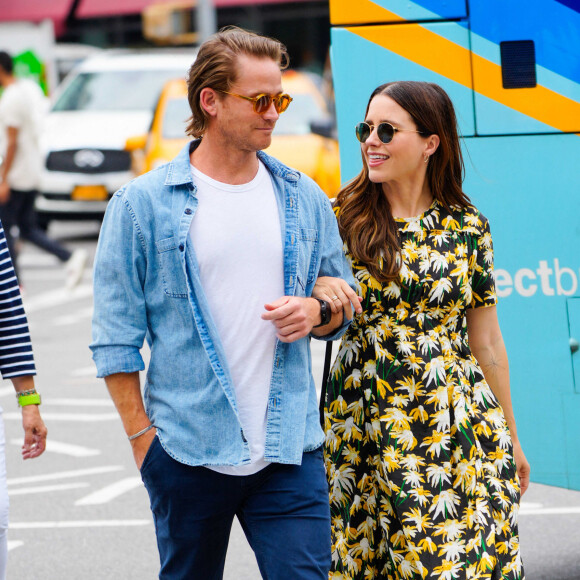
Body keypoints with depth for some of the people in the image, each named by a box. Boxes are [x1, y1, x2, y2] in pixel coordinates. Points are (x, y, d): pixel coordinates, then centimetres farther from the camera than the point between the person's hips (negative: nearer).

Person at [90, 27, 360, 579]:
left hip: (289, 451, 2)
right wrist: (141, 433, -5)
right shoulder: (142, 204, -2)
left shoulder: (305, 200, 9)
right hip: (186, 454, -2)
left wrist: (319, 312, -5)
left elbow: (346, 297, 18)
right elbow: (115, 333, -1)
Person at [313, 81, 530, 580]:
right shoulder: (343, 217, 2)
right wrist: (321, 292, -20)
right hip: (366, 422, 0)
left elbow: (487, 342, 10)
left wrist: (510, 438, 14)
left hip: (459, 425, 0)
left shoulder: (468, 227, 4)